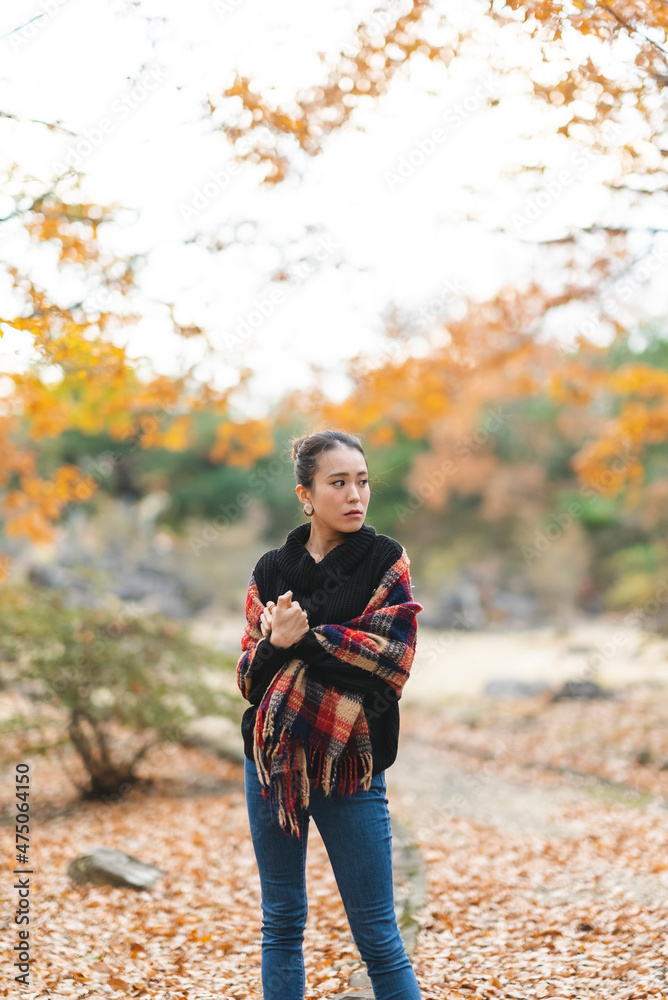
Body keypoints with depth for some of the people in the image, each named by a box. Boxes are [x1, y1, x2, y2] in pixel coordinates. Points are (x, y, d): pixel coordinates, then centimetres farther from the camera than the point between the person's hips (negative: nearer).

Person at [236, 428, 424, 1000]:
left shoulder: (385, 561, 0)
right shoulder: (271, 571, 7)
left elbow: (393, 658, -11)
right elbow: (248, 676, 5)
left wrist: (304, 638, -16)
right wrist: (276, 643, -16)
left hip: (350, 765, -3)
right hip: (272, 759, 3)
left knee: (377, 935, -1)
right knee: (282, 924, 11)